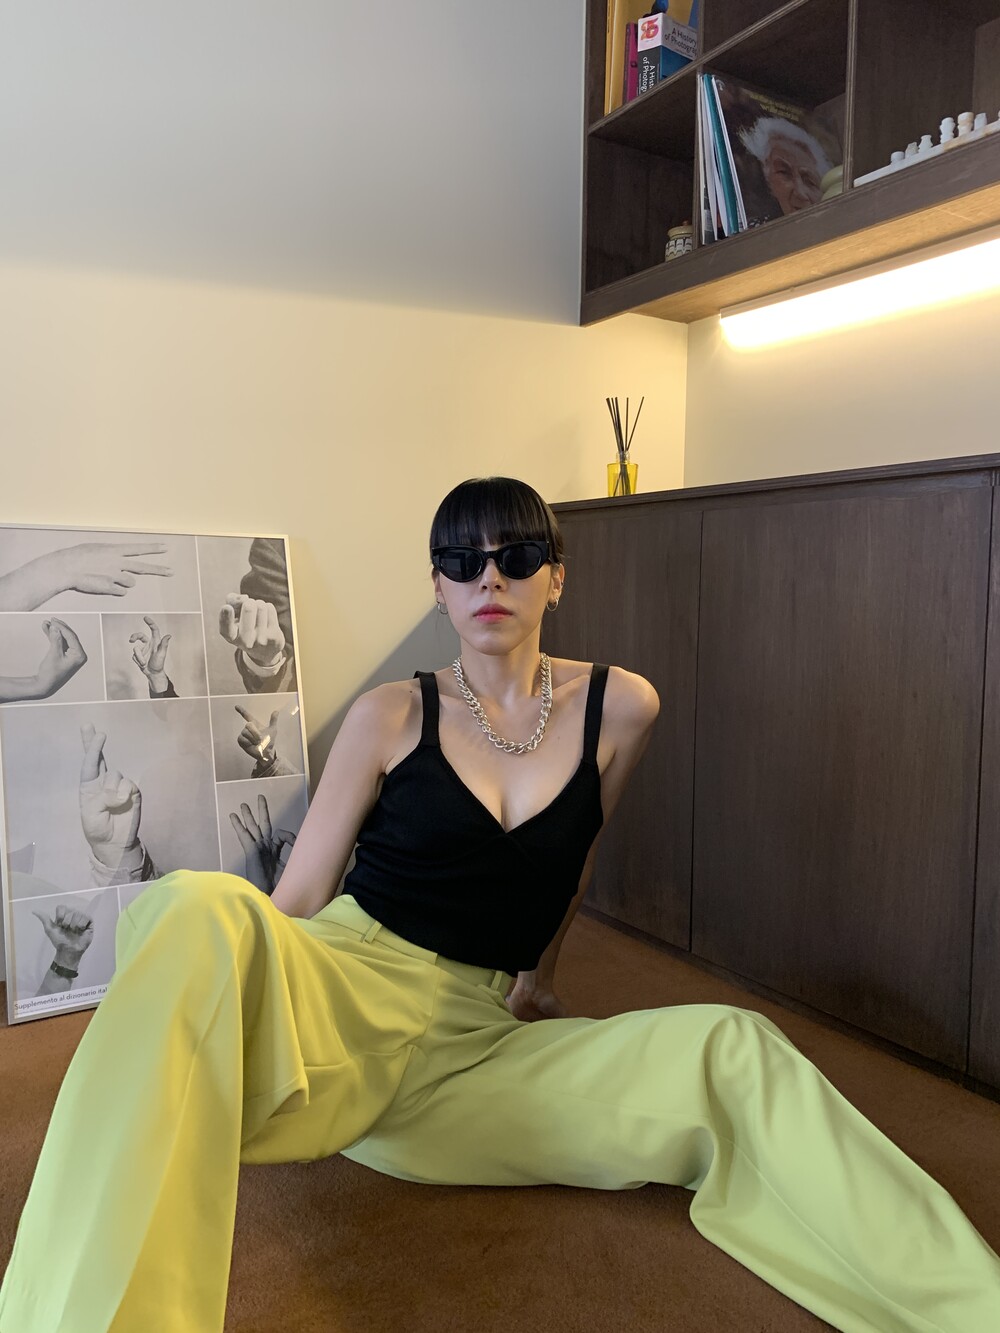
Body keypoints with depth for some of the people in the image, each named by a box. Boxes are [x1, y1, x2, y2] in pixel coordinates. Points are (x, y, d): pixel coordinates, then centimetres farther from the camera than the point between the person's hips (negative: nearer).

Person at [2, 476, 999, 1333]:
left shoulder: (619, 709, 5)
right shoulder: (392, 716, -1)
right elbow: (294, 900, 2)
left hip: (468, 1043, 2)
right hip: (337, 995, -2)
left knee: (733, 1054, -19)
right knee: (198, 908, -37)